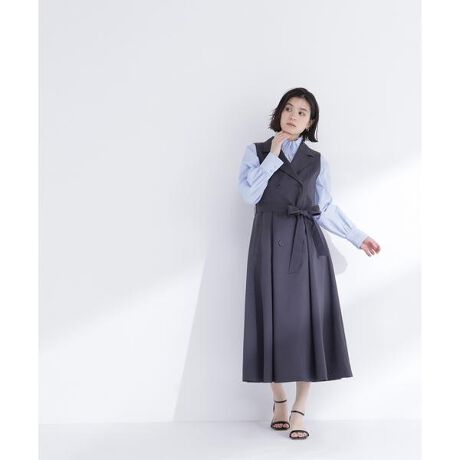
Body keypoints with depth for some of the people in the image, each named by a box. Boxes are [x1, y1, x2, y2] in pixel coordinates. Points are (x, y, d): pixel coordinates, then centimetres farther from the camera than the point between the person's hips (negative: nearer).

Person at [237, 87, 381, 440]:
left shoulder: (317, 161, 12)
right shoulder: (256, 151, 8)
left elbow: (326, 208, 10)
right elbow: (250, 194, -7)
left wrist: (359, 237, 5)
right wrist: (273, 155, -7)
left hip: (307, 243, 1)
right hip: (270, 242, -1)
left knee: (307, 319, -3)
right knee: (274, 318, 0)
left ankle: (300, 408, 5)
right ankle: (279, 400, 16)